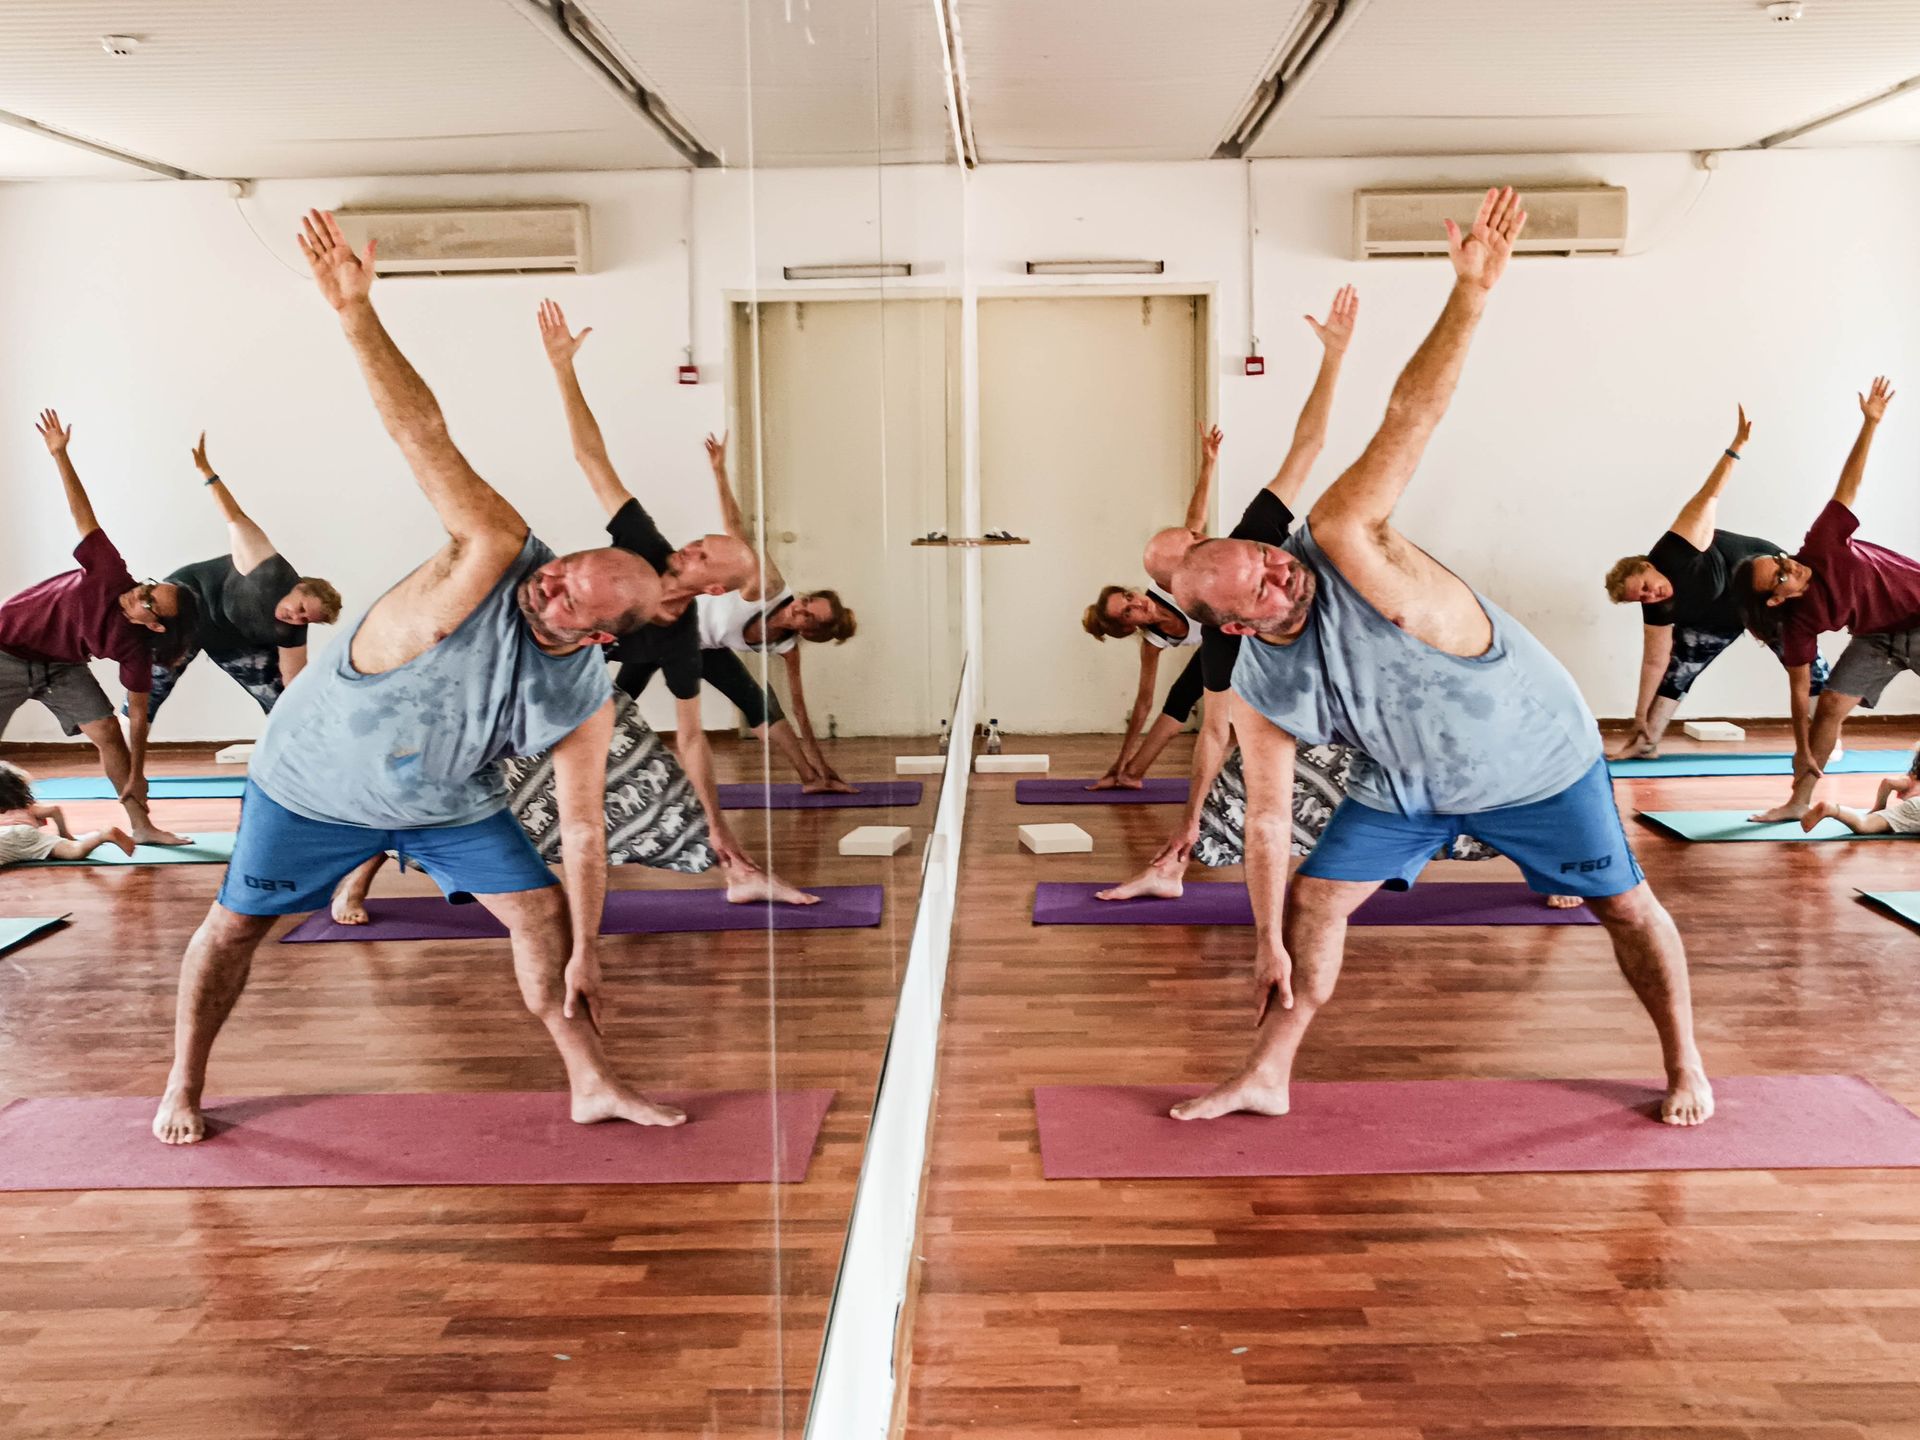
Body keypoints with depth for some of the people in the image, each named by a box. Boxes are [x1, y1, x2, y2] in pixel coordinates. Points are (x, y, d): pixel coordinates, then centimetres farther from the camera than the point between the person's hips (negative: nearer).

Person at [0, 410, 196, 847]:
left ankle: (141, 826, 1)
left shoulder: (135, 648, -23)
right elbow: (84, 517, -25)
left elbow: (139, 713, -16)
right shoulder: (111, 576, -29)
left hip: (60, 665, 2)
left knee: (109, 735, -8)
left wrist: (136, 778, -17)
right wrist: (59, 454, -29)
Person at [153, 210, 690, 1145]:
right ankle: (182, 1089, 32)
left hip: (447, 802, 3)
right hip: (313, 778, -3)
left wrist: (585, 957, -9)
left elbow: (583, 829, -10)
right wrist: (355, 313, -50)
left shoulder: (586, 703, -19)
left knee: (540, 911, -3)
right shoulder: (500, 553, -30)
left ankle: (591, 1086, 12)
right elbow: (424, 433, -40)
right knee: (235, 925, 9)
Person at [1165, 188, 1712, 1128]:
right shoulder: (1256, 694, -15)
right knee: (1315, 903, -1)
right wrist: (1267, 941, -4)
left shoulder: (1339, 543, -30)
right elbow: (1266, 818, -7)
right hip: (1408, 785, 4)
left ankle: (1685, 1068, 32)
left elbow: (1408, 414, -37)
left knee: (1626, 908, 8)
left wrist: (1472, 291, -45)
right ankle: (1266, 1079, 14)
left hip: (1537, 759, -3)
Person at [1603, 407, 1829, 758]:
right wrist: (1639, 719, -17)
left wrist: (1737, 446, -43)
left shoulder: (1675, 551, -36)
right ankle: (1647, 743, -1)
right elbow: (1654, 663, -17)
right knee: (1678, 666, -6)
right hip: (1725, 616, 3)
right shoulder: (1658, 614, -22)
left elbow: (1708, 498, -36)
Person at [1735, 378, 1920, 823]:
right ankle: (1800, 801, 5)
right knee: (1830, 705, -5)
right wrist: (1802, 751, -16)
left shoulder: (1820, 546, -26)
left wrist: (1870, 423, -28)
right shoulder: (1798, 624, -20)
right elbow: (1799, 688, -16)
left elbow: (1847, 486, -21)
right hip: (1879, 636, 2)